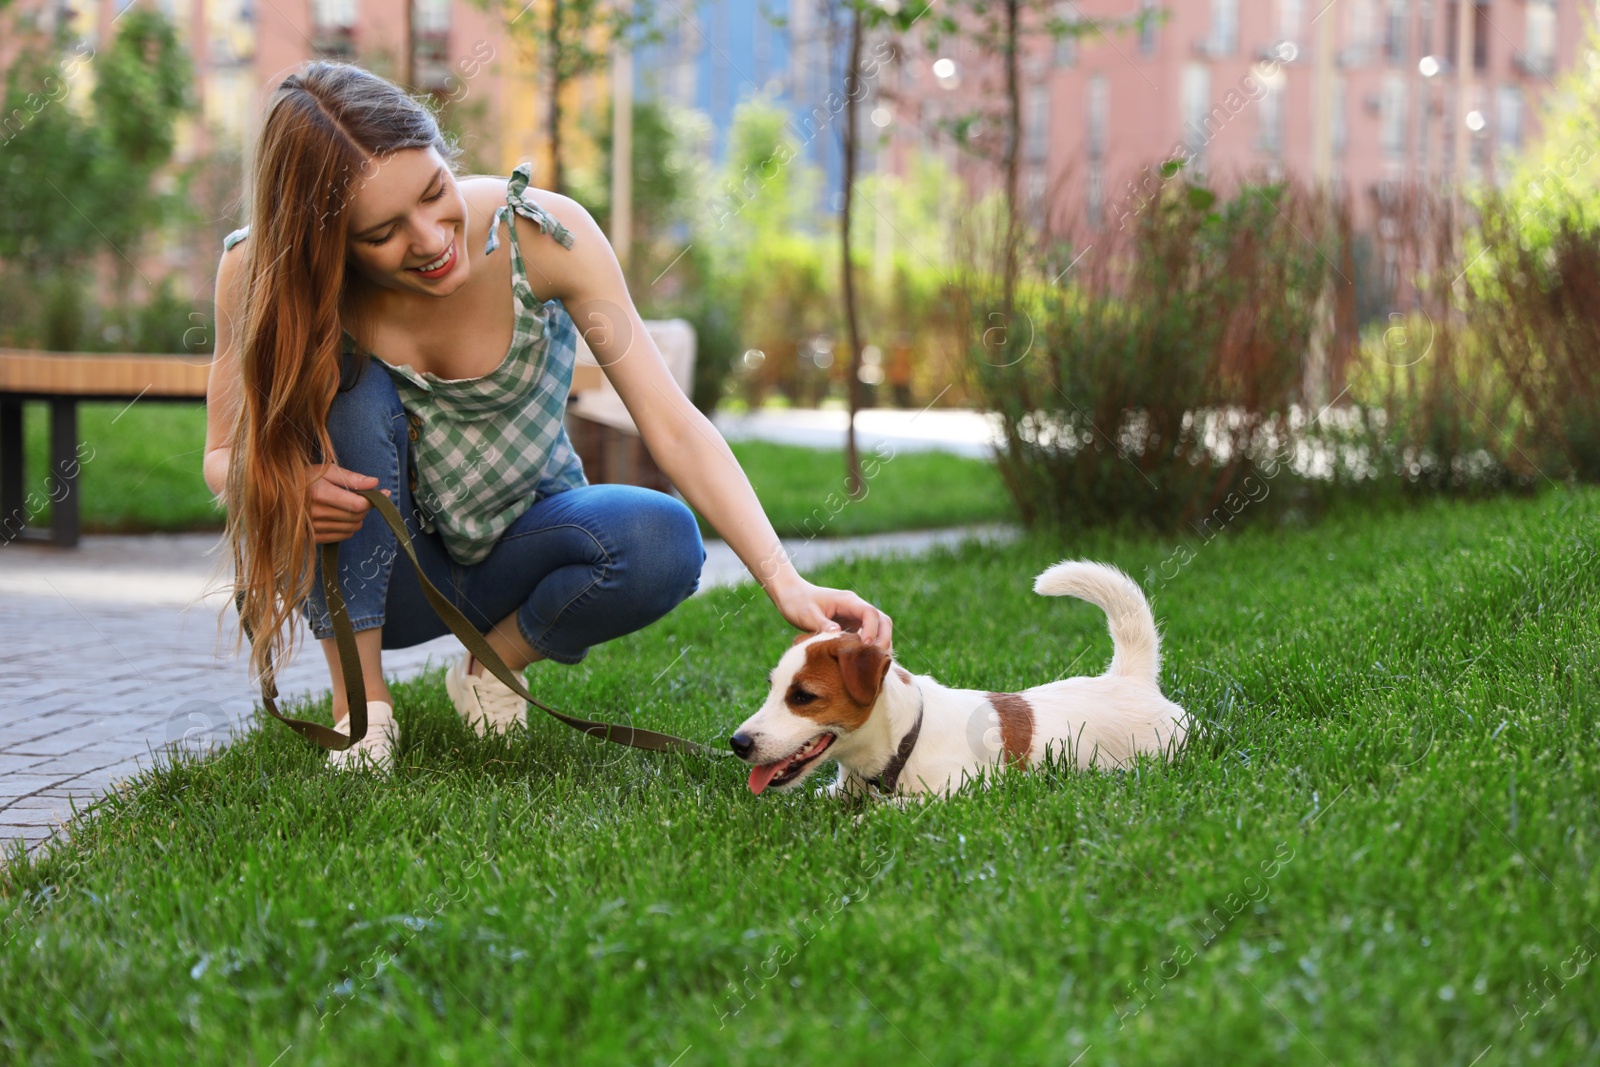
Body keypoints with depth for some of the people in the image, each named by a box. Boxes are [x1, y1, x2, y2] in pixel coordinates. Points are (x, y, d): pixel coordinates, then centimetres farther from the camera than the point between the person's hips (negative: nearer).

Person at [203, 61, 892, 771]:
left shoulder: (543, 233, -23)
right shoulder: (263, 272, -20)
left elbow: (672, 424, -24)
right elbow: (222, 456, -8)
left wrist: (785, 584, -35)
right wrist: (282, 488, -34)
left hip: (522, 543, 1)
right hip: (371, 569, 0)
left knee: (664, 541, -32)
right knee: (352, 389, -31)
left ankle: (496, 661, 1)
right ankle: (360, 698, -16)